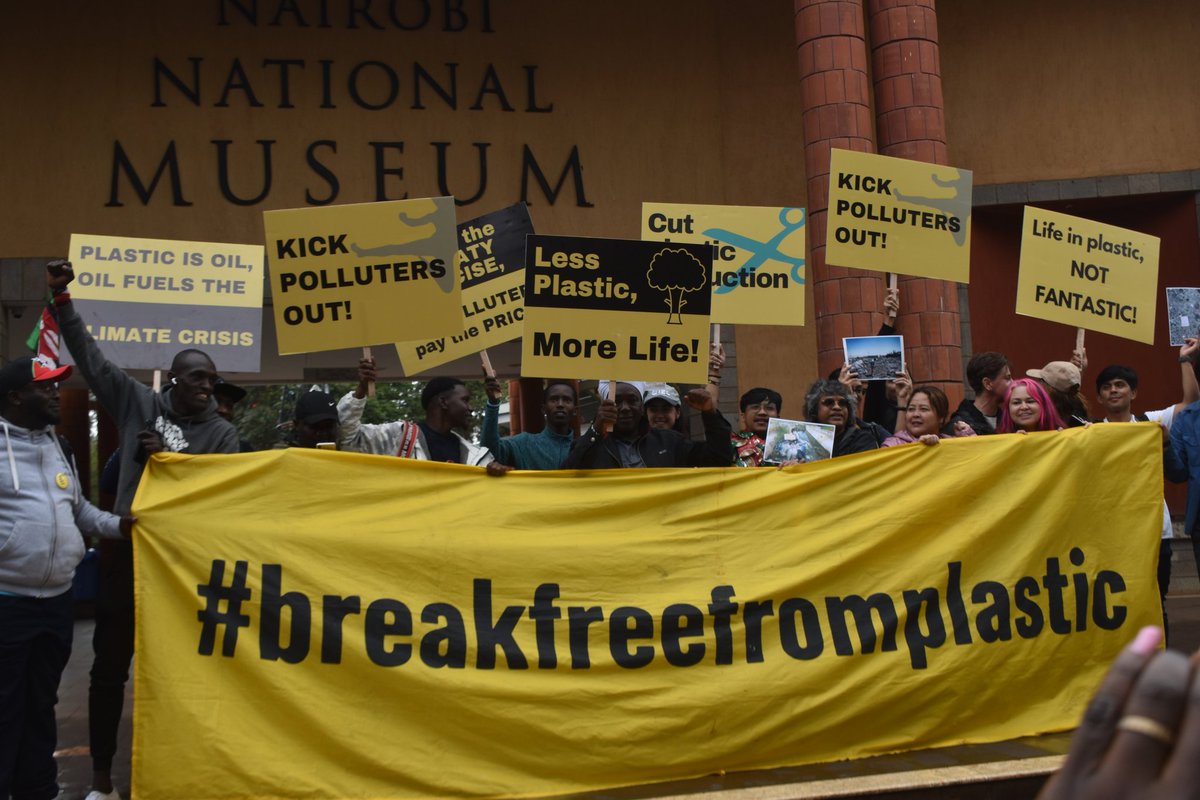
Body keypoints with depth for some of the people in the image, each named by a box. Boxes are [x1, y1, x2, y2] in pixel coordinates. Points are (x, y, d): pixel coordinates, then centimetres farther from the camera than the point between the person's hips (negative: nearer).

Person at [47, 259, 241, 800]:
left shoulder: (222, 432, -1)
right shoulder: (136, 402, 3)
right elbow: (91, 358, 6)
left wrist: (170, 458, -17)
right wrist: (61, 300, 3)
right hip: (127, 552, 1)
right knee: (110, 666, 6)